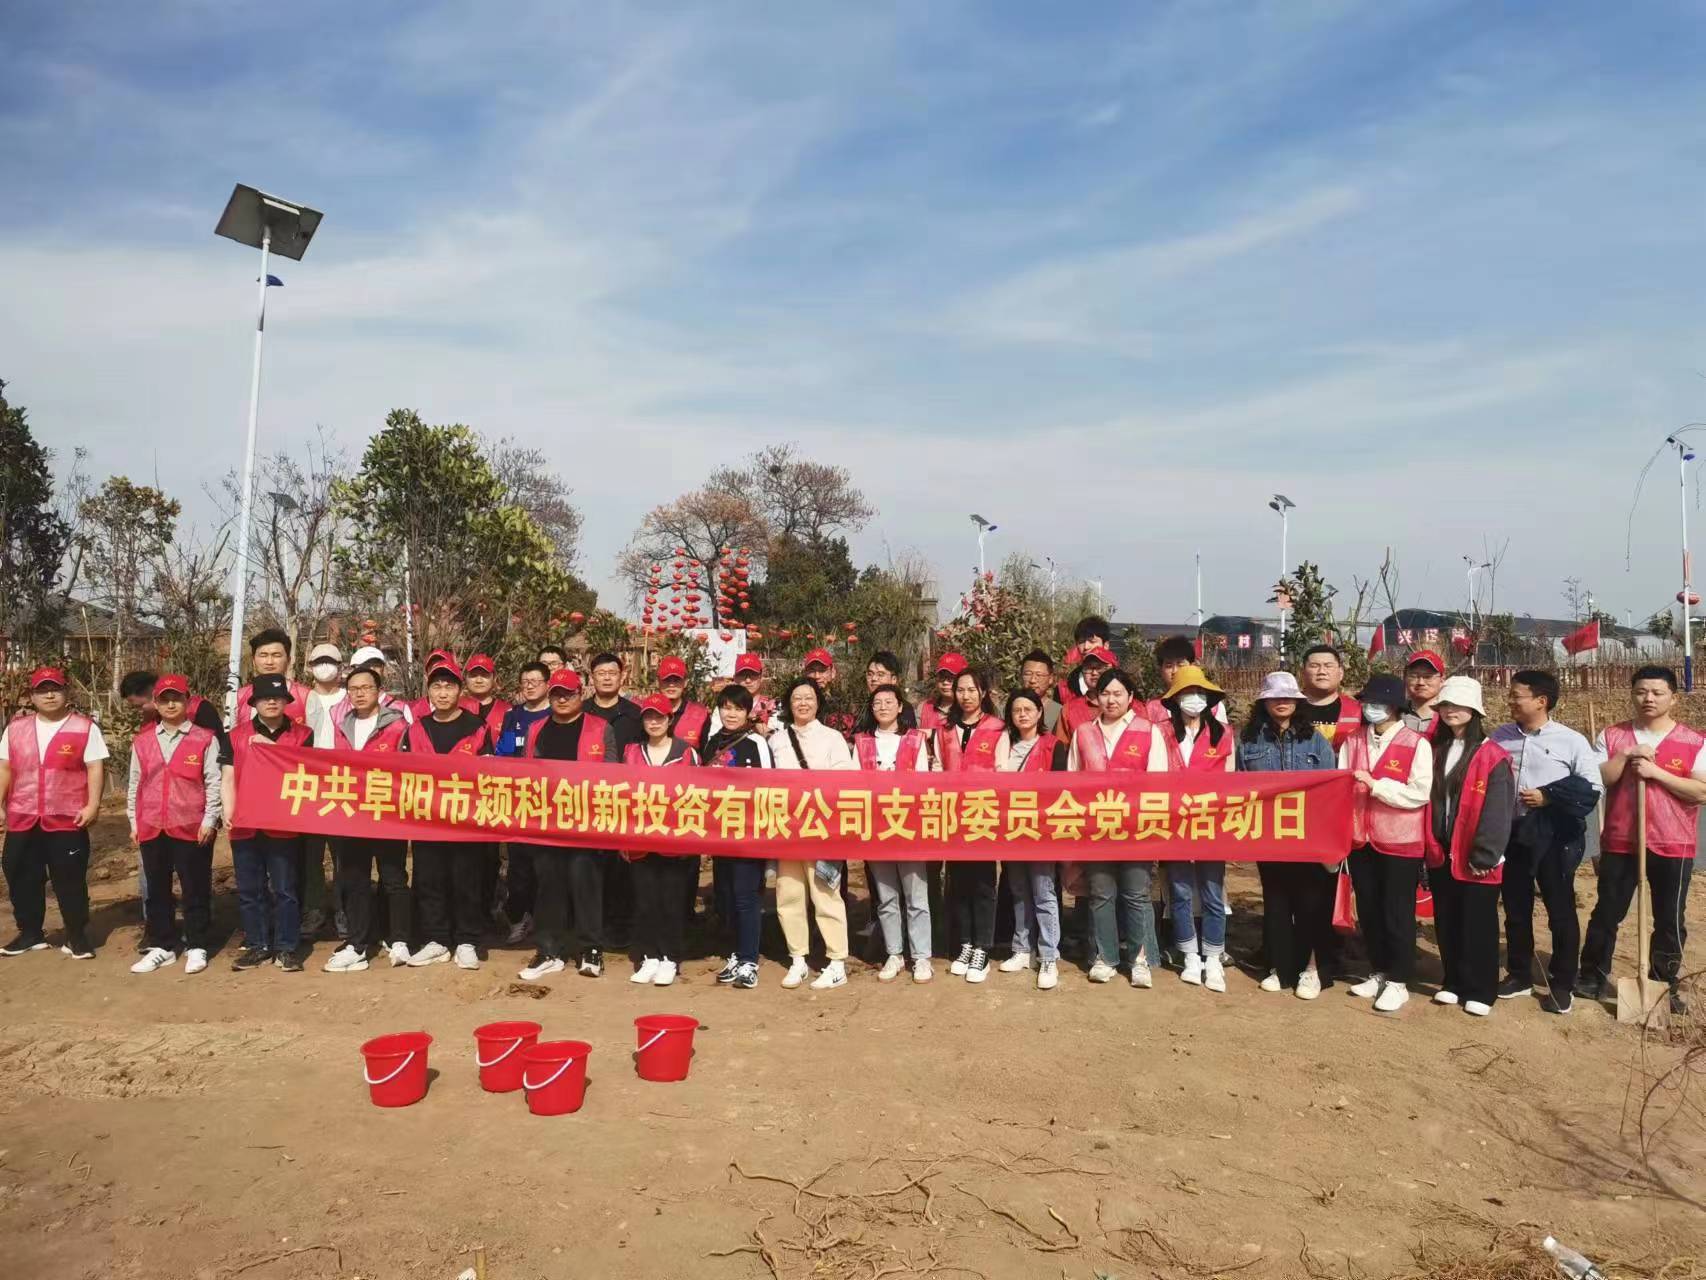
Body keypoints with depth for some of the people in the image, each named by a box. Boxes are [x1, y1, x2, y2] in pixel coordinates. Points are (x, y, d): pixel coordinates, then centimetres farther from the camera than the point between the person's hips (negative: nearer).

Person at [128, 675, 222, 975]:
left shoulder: (204, 739, -3)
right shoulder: (142, 741, 8)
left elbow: (213, 782, -4)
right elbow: (135, 783, 13)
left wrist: (210, 819, -9)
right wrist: (134, 821, 10)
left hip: (192, 827, -4)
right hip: (151, 827, 4)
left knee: (195, 889, 3)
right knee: (157, 889, 12)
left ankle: (196, 947, 13)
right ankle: (162, 947, 23)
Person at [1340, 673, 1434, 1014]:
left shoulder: (1417, 744, -8)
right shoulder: (1351, 741, 8)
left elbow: (1419, 793, -15)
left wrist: (1375, 785, -18)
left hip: (1400, 841, -5)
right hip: (1360, 839, 5)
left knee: (1397, 912, 4)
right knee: (1368, 910, 13)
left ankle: (1398, 982, 16)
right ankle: (1378, 972, 28)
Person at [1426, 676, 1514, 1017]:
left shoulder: (1493, 757, -10)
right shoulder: (1435, 750, 8)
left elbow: (1497, 811, -14)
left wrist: (1485, 854, -17)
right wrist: (1429, 845, 4)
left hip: (1475, 857, -5)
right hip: (1441, 853, 5)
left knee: (1478, 925, 5)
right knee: (1446, 922, 13)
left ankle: (1479, 990, 17)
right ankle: (1453, 982, 27)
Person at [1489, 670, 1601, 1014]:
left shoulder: (1571, 741, -7)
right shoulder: (1499, 737, 4)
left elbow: (1592, 789, -6)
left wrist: (1549, 796, -16)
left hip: (1554, 837, -3)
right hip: (1511, 834, 4)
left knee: (1561, 911, 6)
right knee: (1515, 910, 13)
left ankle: (1562, 984, 20)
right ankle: (1519, 974, 27)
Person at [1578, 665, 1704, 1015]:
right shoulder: (1612, 736, 3)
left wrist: (1656, 772, -18)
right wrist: (1626, 756, -14)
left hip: (1673, 845, -1)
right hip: (1619, 842, 1)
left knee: (1670, 920, 8)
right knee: (1606, 913, 8)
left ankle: (1665, 986, 23)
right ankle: (1593, 979, 19)